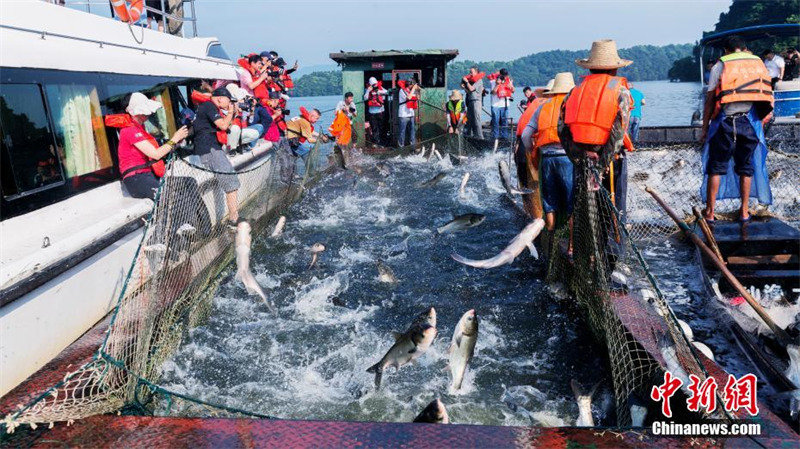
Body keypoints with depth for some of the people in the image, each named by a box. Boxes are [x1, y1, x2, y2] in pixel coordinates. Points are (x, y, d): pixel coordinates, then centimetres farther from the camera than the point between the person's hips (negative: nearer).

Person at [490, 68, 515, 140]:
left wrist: (511, 86, -10)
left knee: (504, 121, 7)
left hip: (505, 104, 4)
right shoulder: (494, 81, -4)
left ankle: (504, 135, 14)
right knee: (495, 121, -2)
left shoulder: (508, 81, 7)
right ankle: (495, 136, 3)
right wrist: (498, 84, -22)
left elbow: (513, 91, 10)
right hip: (495, 105, -3)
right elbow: (493, 92, -15)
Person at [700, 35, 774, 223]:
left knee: (716, 168, 4)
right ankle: (744, 211, 17)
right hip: (750, 122, 3)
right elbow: (765, 98, 11)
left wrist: (704, 128, 5)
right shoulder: (759, 63, 14)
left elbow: (710, 101, 0)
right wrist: (760, 124, 19)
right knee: (746, 168, 13)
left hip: (726, 122, -3)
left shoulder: (720, 66, 4)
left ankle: (710, 212, 6)